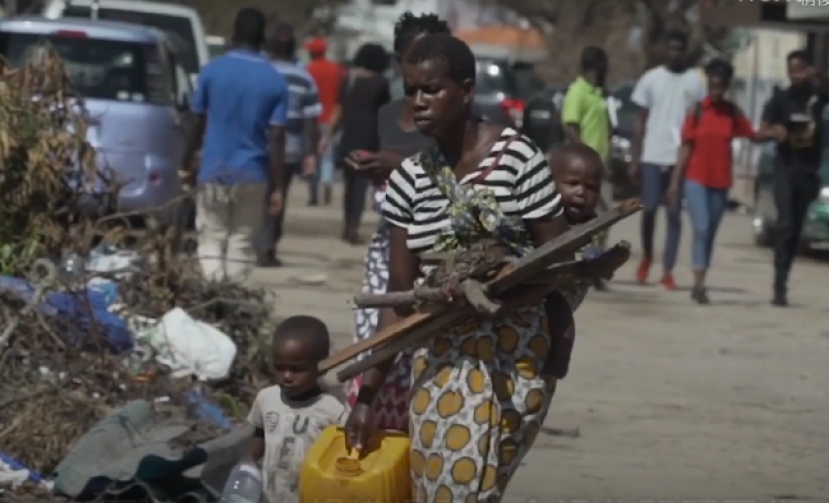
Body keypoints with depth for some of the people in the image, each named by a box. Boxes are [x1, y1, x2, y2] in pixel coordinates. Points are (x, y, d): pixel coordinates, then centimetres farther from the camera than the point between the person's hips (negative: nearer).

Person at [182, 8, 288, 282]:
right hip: (252, 174, 0)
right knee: (242, 243, 7)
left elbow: (197, 124, 1)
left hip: (214, 171, 0)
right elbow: (276, 138, -6)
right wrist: (277, 187, -2)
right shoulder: (275, 81, -3)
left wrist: (187, 166, 13)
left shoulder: (212, 71, -3)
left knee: (211, 240, 3)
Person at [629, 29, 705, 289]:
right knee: (649, 209, -1)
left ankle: (668, 271, 3)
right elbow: (641, 121, 8)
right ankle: (647, 256, 25)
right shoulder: (651, 78, 6)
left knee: (674, 215, 0)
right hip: (652, 156, 1)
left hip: (681, 157, 0)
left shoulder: (696, 82, 4)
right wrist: (635, 159, 3)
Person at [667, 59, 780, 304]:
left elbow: (752, 135, 4)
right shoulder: (697, 111, -3)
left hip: (720, 181, 3)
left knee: (711, 232, 8)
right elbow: (686, 147, -1)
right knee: (701, 228, -15)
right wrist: (675, 181, -4)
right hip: (696, 178, -3)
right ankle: (698, 282, -21)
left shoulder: (732, 113, 3)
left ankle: (699, 284, 15)